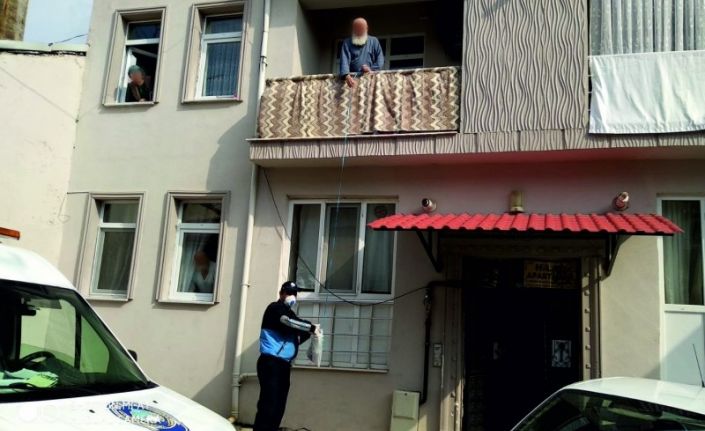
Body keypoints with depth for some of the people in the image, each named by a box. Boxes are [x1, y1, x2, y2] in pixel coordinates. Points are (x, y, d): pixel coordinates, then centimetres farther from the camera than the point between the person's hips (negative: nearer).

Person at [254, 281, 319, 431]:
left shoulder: (289, 312, 22)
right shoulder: (275, 308, -4)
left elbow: (295, 338, 20)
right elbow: (288, 322, -22)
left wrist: (309, 332, 2)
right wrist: (311, 327, -18)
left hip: (284, 364, 9)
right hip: (271, 363, -9)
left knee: (278, 407, 8)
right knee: (268, 405, -14)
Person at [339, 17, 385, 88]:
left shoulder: (374, 41, 17)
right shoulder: (347, 43, 11)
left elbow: (380, 59, 11)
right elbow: (344, 60, -4)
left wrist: (372, 69, -10)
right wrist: (347, 76, -24)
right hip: (353, 78, -2)